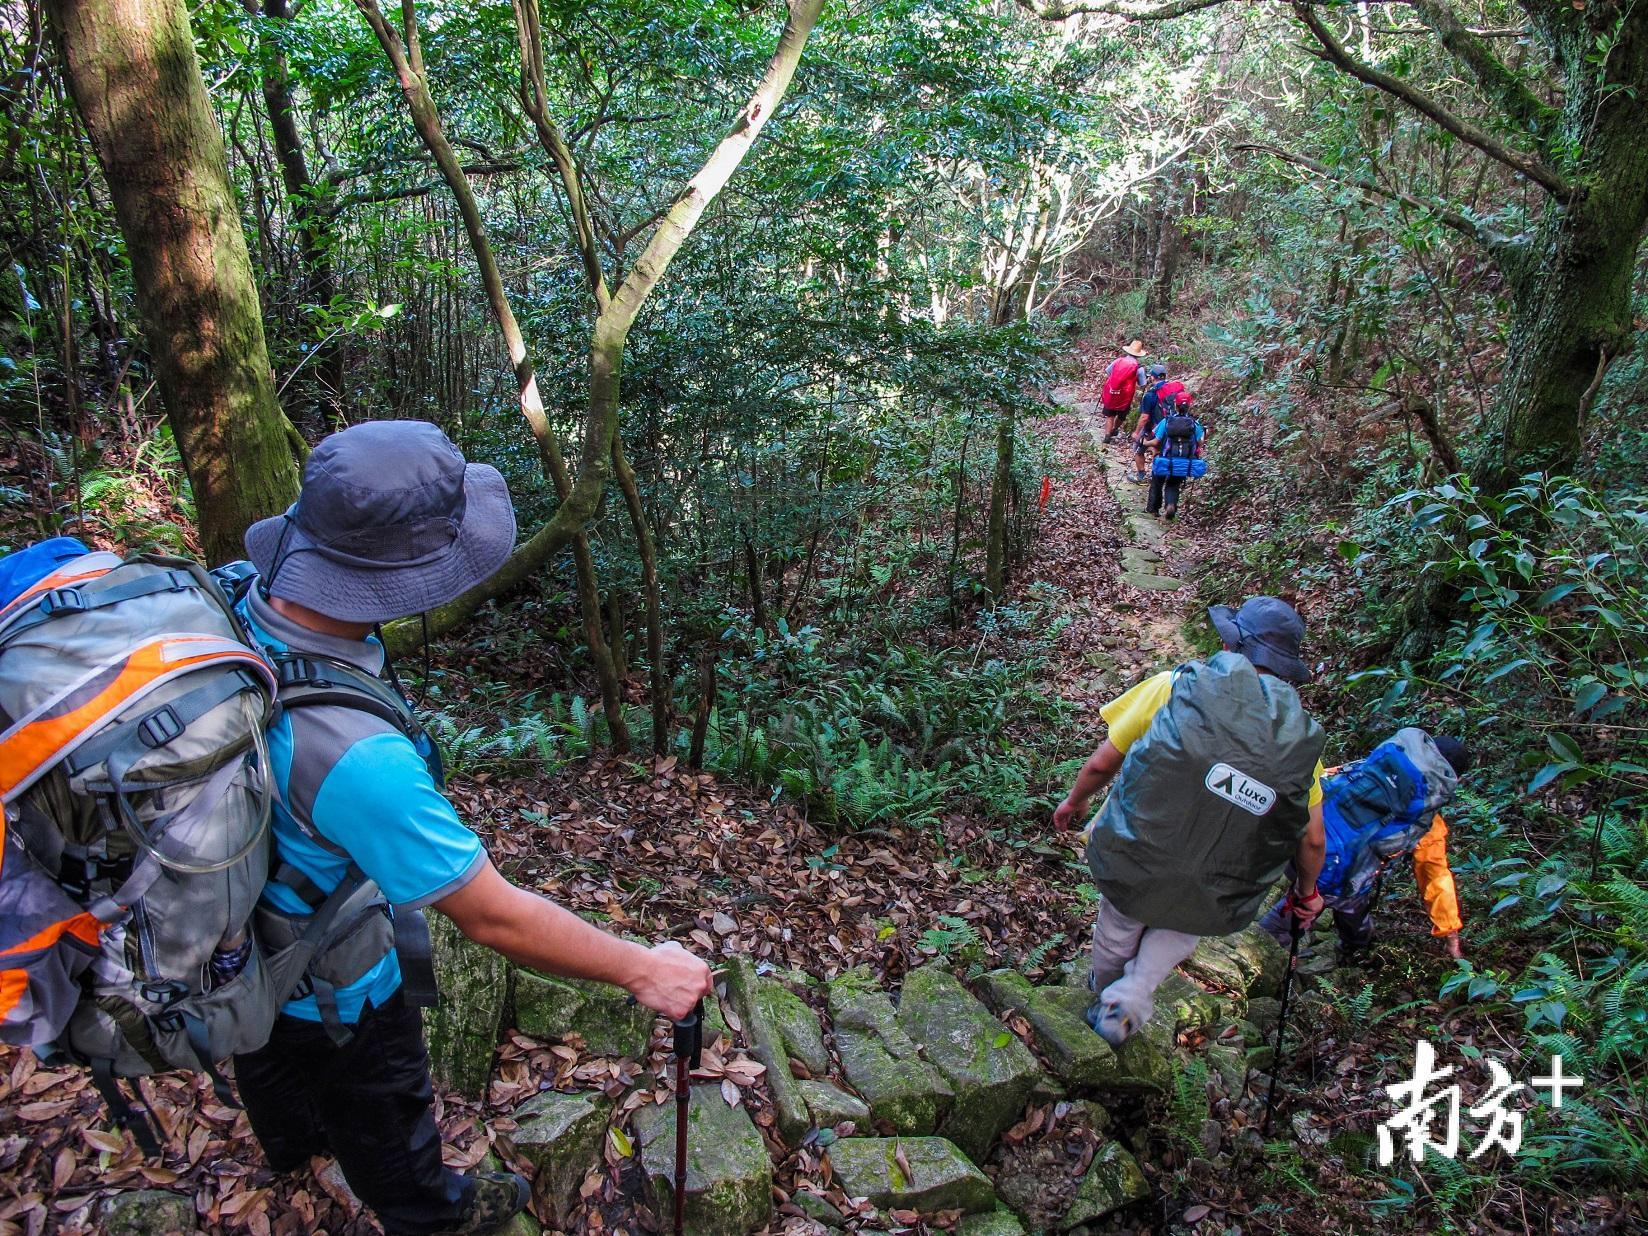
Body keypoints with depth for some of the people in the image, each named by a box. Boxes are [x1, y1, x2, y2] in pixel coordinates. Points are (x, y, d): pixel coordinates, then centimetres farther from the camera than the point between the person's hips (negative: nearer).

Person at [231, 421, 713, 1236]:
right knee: (384, 1129, 26)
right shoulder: (355, 755, -47)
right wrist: (642, 969, -25)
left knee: (272, 1064, 38)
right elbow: (494, 919, -36)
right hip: (327, 997, -7)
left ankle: (289, 1142, 71)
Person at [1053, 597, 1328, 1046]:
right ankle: (1130, 999, 22)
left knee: (1119, 927, 29)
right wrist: (1307, 892, 19)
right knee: (1179, 930, 35)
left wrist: (1074, 800, 12)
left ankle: (1104, 992, 55)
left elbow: (1102, 762, -8)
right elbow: (1312, 838, -2)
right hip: (1205, 894, 1)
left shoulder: (1176, 686, -15)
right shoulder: (1299, 737, -8)